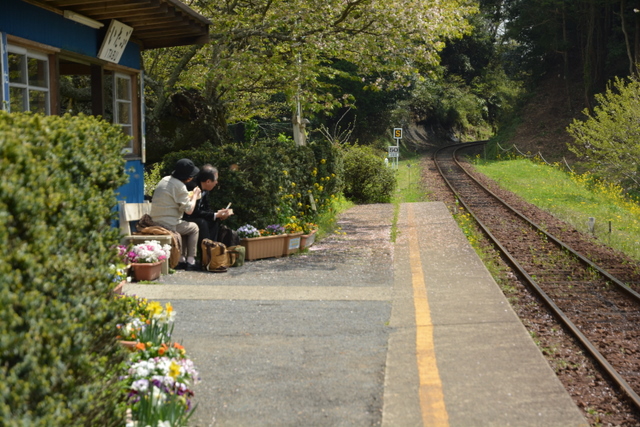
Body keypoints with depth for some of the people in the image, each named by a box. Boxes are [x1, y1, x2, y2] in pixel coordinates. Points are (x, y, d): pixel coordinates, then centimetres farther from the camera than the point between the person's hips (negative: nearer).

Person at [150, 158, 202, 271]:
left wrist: (189, 196, 18)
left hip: (156, 222, 8)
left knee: (185, 227, 29)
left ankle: (181, 259, 23)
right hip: (169, 224, -8)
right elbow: (189, 209, -13)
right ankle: (190, 260, 11)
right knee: (194, 228, 15)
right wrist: (195, 196, 3)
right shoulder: (180, 186, -16)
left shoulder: (165, 179, 10)